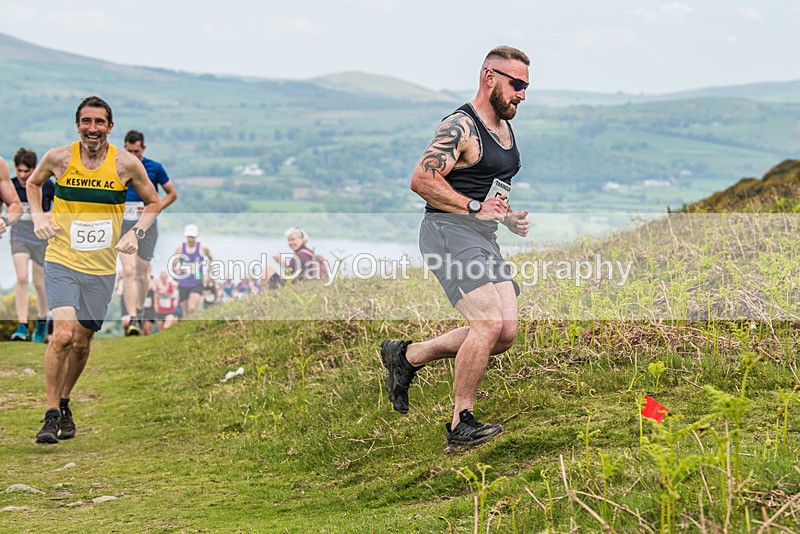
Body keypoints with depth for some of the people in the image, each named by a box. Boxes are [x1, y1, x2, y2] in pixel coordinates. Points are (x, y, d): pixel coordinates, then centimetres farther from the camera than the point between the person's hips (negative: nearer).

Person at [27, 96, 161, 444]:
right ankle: (52, 414, -7)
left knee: (82, 342, 10)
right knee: (63, 334, -18)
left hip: (102, 268, 2)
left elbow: (154, 203, 10)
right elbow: (33, 183, 18)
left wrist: (135, 233, -4)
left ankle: (64, 403, 34)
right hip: (62, 261, -2)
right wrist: (38, 216, 2)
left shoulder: (126, 164, -4)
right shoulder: (59, 158, -3)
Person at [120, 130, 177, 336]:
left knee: (141, 273, 7)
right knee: (128, 271, -14)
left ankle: (139, 313, 30)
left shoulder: (155, 168, 0)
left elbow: (172, 194, 8)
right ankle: (132, 319, -18)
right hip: (124, 225, 0)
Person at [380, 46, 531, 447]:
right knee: (489, 323, -21)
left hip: (483, 239, 9)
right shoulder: (459, 128, -11)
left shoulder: (505, 130, 18)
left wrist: (510, 218, 12)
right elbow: (421, 180, -20)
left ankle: (408, 355, 15)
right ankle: (460, 424, -10)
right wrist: (474, 208, -20)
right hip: (449, 232, -9)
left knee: (506, 333, -1)